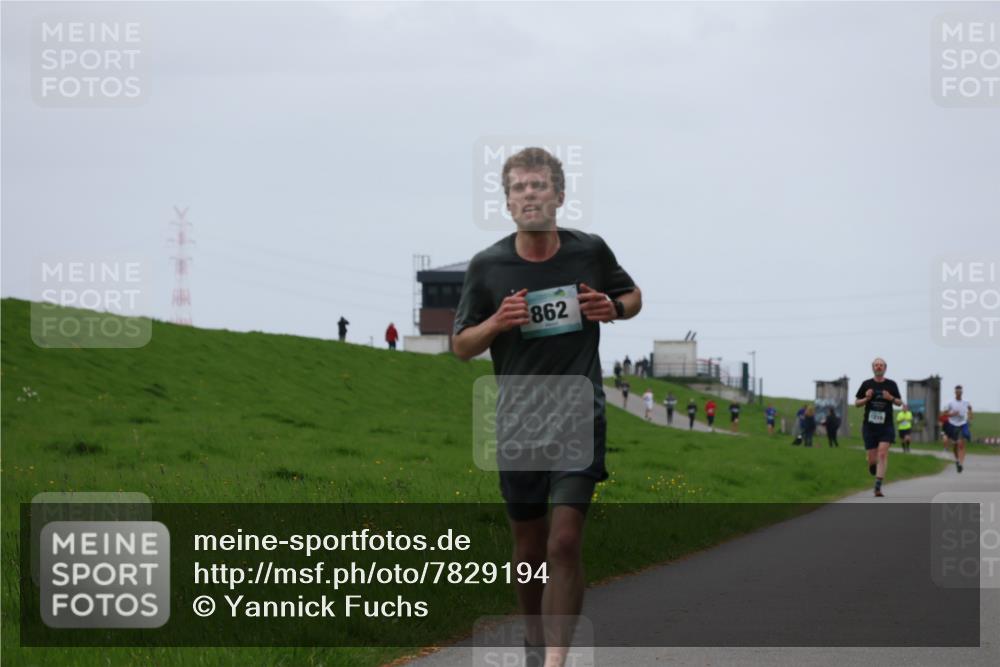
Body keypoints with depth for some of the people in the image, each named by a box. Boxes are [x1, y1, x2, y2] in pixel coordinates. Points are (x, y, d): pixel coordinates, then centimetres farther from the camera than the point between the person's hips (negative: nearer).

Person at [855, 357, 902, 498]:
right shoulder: (866, 384, 4)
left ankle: (878, 487, -17)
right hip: (869, 425, 1)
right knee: (872, 458, 0)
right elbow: (856, 402, 10)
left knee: (882, 454, -16)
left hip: (886, 425, -1)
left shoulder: (891, 385, 5)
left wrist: (891, 398, -8)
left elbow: (899, 402, 13)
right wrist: (866, 399, -10)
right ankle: (873, 468, 37)